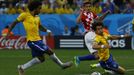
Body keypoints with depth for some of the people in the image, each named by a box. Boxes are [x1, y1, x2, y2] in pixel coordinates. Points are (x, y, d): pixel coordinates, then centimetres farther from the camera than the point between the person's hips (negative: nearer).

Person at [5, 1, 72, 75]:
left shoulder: (37, 18, 13)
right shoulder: (25, 15, -6)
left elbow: (40, 27, 29)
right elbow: (14, 23, 1)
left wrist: (47, 30, 11)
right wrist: (8, 33, -3)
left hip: (37, 40, 8)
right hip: (32, 40, -8)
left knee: (41, 59, 6)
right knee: (49, 51, -8)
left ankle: (22, 67, 12)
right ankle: (62, 65, 8)